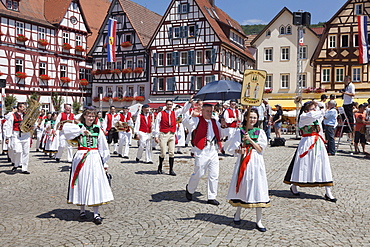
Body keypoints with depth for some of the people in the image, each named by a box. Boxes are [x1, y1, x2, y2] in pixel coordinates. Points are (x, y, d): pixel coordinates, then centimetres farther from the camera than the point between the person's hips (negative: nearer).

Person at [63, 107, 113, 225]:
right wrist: (81, 130, -28)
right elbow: (66, 127, -18)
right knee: (81, 183, 5)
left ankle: (96, 213, 2)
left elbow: (103, 147, 12)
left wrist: (104, 162, 10)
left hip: (95, 159, 1)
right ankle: (82, 210, 22)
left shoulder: (97, 129, 9)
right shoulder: (78, 127, 4)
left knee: (96, 184, -3)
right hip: (81, 158, -1)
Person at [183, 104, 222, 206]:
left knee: (214, 175, 5)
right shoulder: (198, 120, -1)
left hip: (213, 150, 6)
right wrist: (192, 115, -35)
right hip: (202, 150, -5)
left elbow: (221, 134, 25)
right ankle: (189, 189, 29)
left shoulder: (215, 122, 16)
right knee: (199, 173, 0)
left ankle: (212, 197, 17)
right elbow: (186, 123, -18)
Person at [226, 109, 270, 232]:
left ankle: (259, 221, 5)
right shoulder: (240, 131, 5)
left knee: (257, 189, -3)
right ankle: (237, 213, 30)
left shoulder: (260, 132, 5)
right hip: (243, 161, 0)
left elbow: (261, 149, -3)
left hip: (256, 162, 0)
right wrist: (239, 151, -20)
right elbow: (235, 148, 1)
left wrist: (250, 139, -13)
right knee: (241, 186, 7)